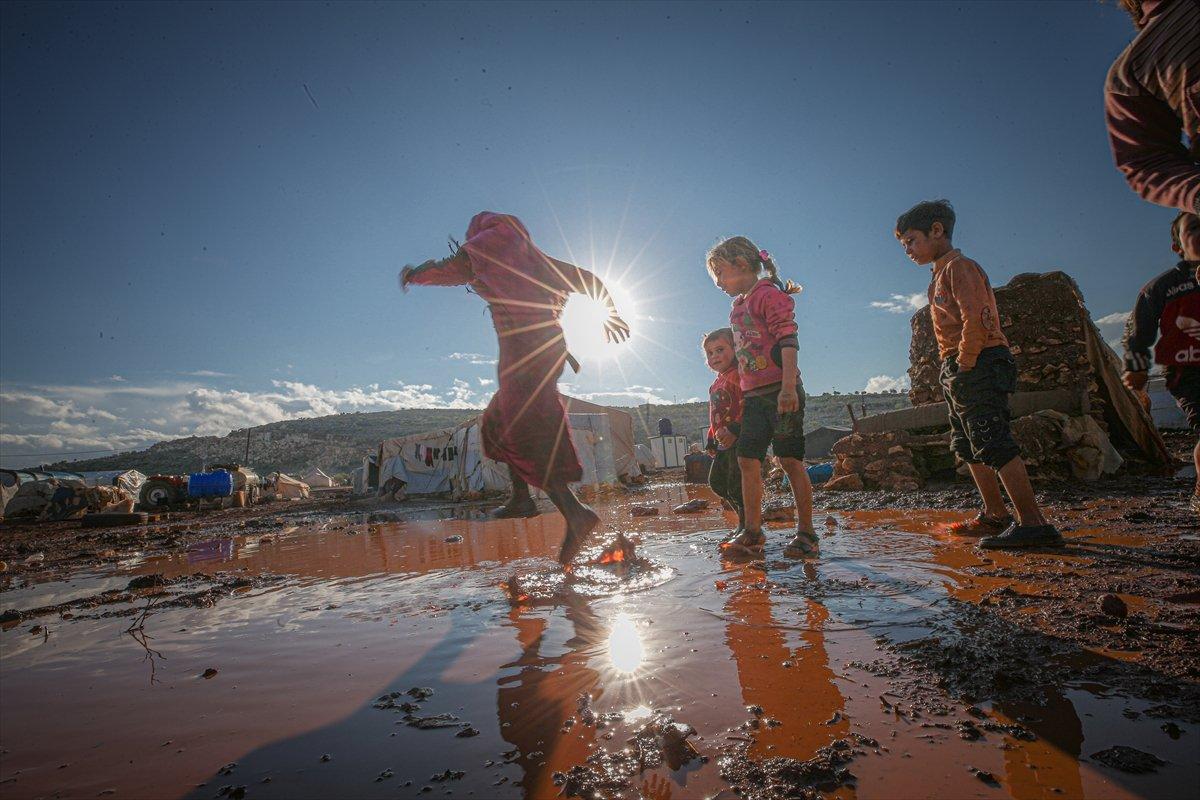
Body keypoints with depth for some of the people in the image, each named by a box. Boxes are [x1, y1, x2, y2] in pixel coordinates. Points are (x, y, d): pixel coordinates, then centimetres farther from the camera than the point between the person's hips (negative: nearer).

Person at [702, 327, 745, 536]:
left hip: (738, 439, -10)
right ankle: (744, 521, 26)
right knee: (716, 482, 15)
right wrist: (711, 440, 21)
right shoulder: (716, 383, 20)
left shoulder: (738, 375, -11)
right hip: (723, 442, 10)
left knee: (736, 486, -9)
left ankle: (747, 525, 6)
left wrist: (734, 430, -29)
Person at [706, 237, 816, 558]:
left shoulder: (769, 294, -5)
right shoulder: (737, 307, 20)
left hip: (780, 392, -8)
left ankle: (806, 533, 7)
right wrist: (744, 394, 21)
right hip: (753, 396, 8)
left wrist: (788, 386, -24)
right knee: (747, 460, 2)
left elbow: (788, 340, -15)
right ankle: (752, 533, 7)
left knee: (790, 460, -4)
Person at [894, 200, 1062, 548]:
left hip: (978, 366, -11)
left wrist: (964, 367, -19)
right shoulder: (942, 275, 21)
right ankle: (995, 516, 23)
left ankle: (1033, 523, -10)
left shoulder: (959, 267, -9)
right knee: (969, 447, 15)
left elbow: (976, 319, -21)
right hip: (959, 371, 11)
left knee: (993, 444, -13)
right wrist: (954, 371, 13)